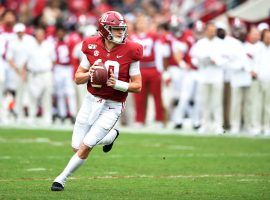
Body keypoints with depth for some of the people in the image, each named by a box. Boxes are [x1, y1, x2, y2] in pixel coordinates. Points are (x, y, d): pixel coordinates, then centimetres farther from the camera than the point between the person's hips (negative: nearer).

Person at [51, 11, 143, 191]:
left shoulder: (130, 51, -12)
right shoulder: (92, 47, -4)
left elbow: (137, 86, -7)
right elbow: (78, 78, 3)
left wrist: (118, 84, -24)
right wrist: (89, 74, -18)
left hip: (112, 107, -4)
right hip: (91, 101, 4)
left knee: (86, 146, -11)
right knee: (77, 147, 7)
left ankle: (61, 179, 7)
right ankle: (111, 135, 34)